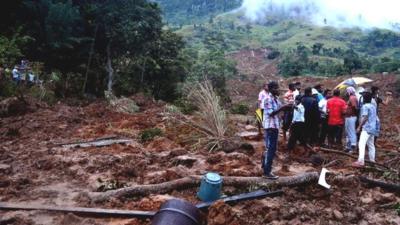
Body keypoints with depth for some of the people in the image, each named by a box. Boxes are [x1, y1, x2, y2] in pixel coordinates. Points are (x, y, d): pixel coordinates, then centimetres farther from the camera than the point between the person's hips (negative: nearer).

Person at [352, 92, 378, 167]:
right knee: (371, 145, 17)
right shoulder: (373, 106, 15)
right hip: (373, 128, 9)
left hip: (367, 128, -9)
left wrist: (359, 126, -14)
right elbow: (376, 117, 19)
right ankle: (372, 160, 23)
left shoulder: (365, 106, -10)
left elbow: (365, 118, -17)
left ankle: (361, 161, -25)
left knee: (361, 144, -16)